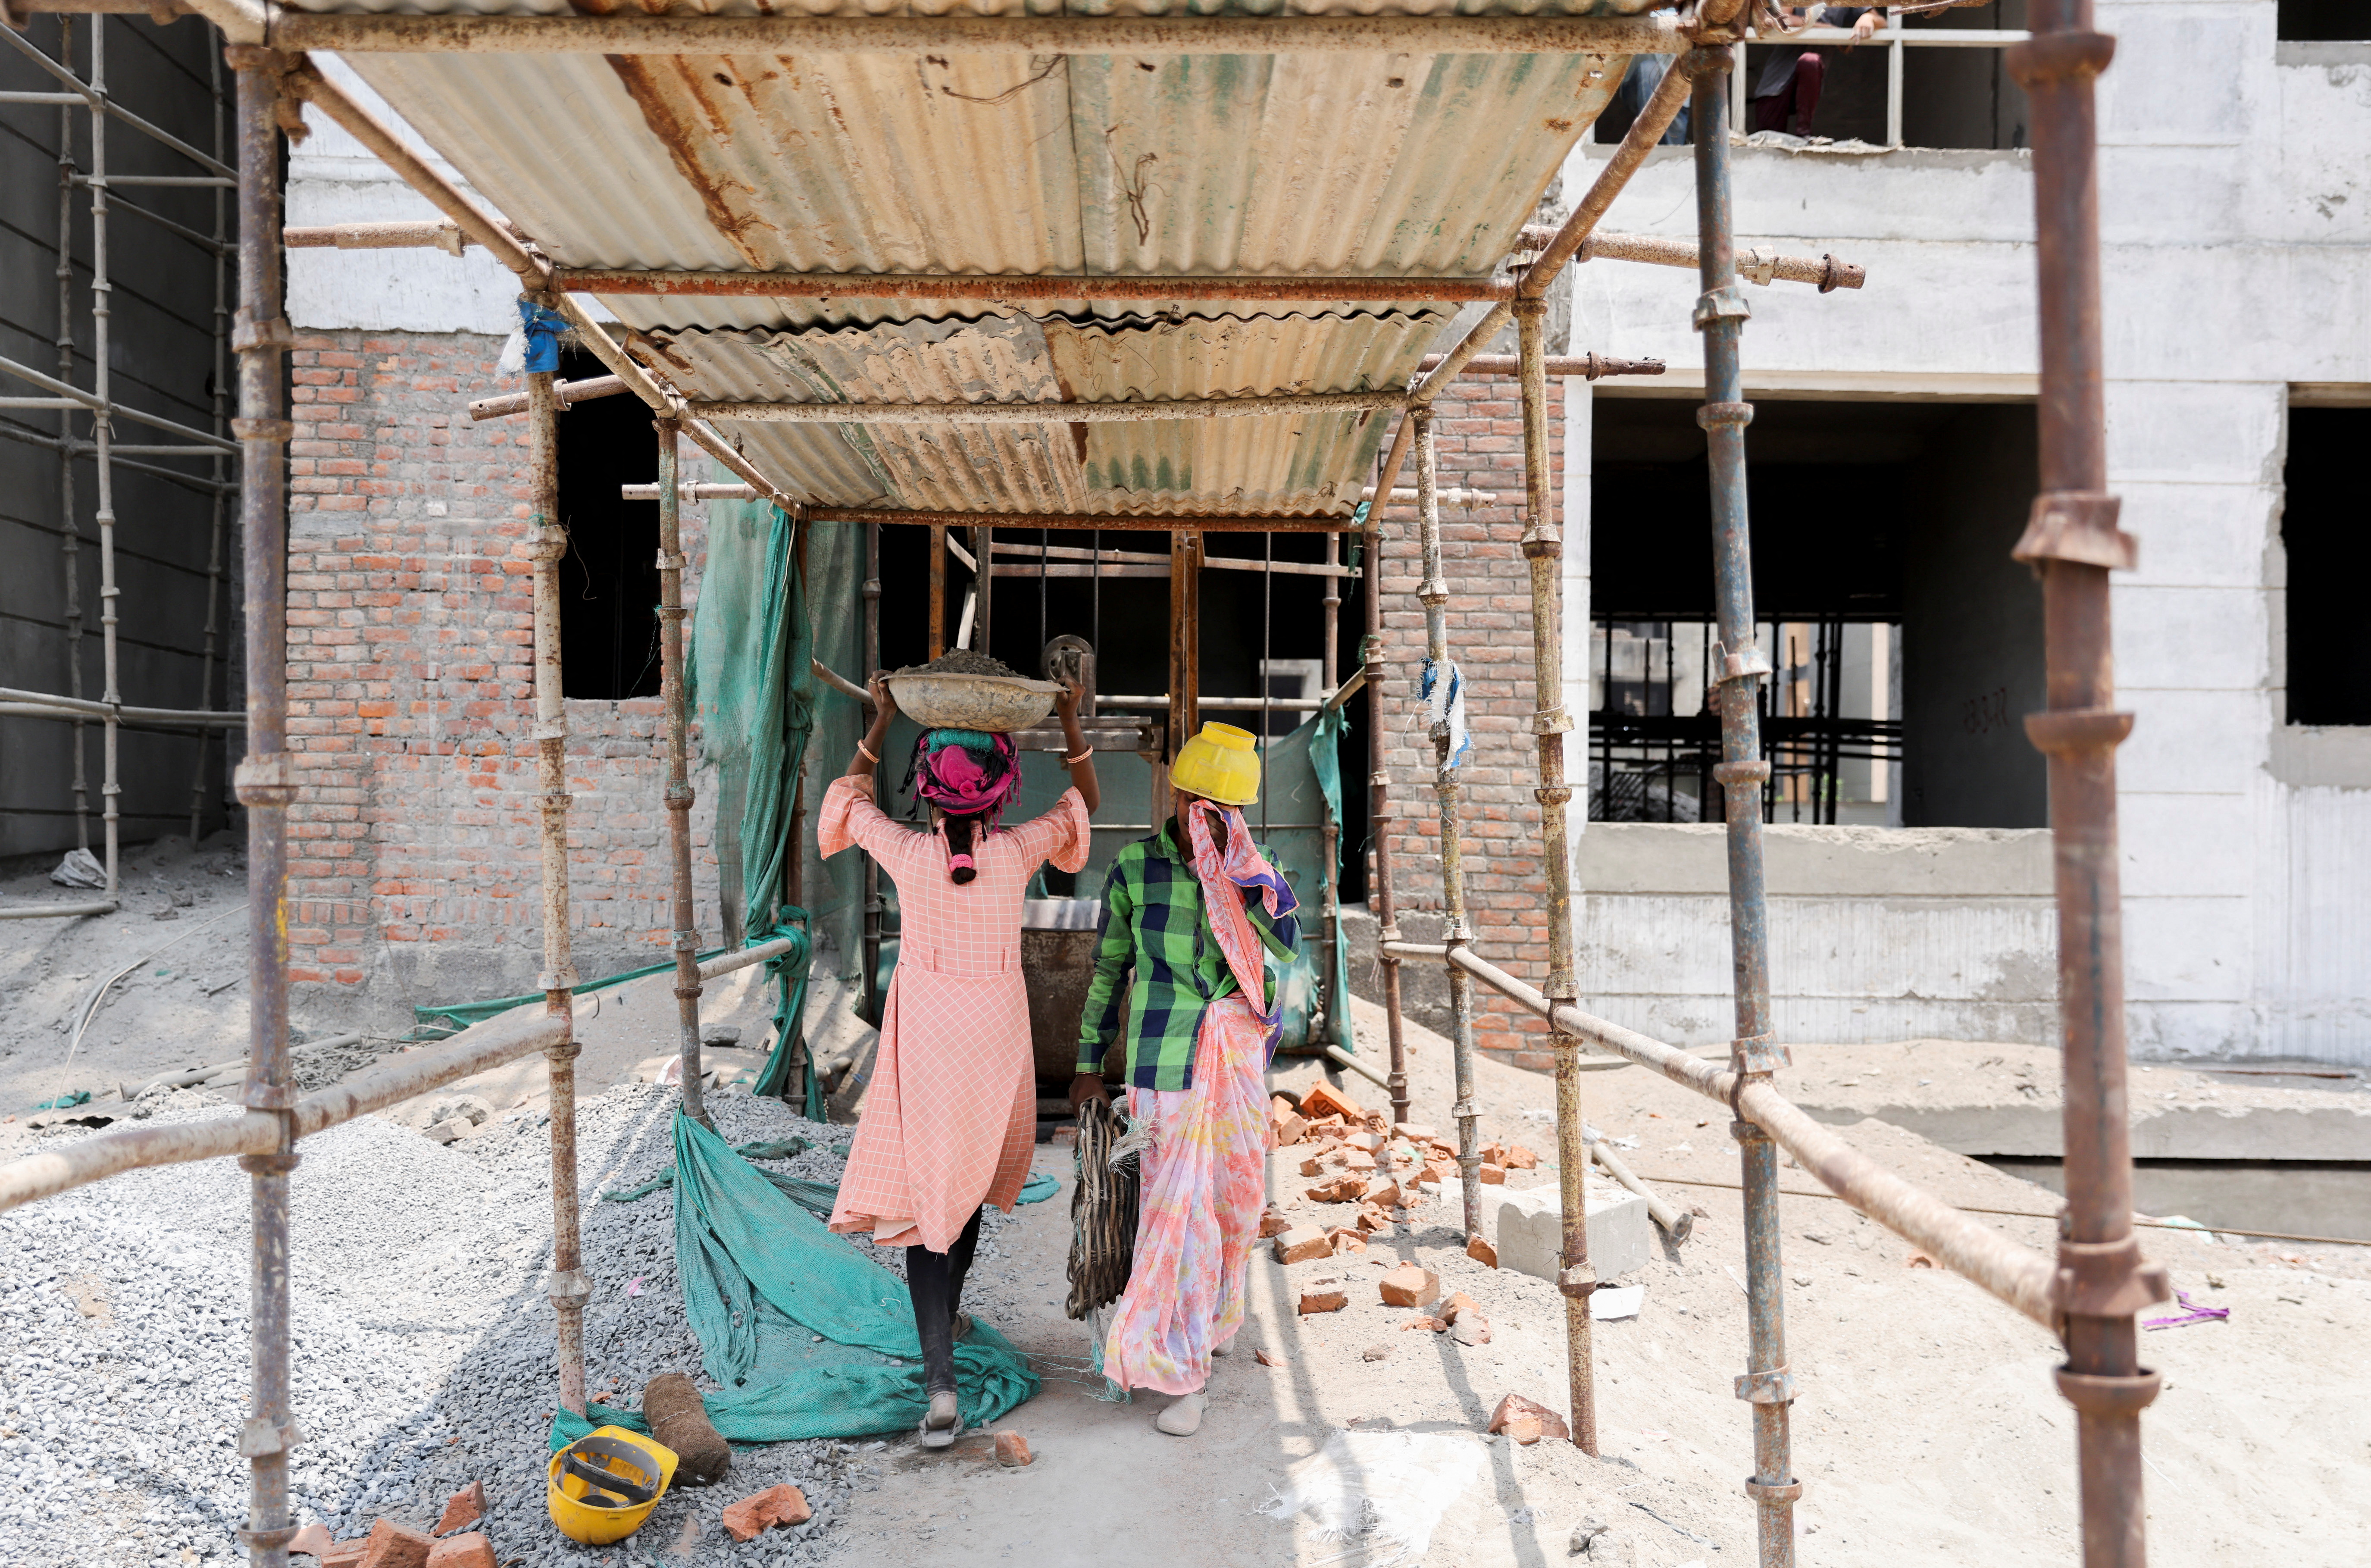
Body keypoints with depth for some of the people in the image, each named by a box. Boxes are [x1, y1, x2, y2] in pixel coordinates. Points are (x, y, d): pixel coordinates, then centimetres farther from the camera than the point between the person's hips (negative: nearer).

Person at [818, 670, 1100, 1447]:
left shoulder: (906, 852, -13)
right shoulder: (1016, 853, -12)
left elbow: (851, 800, 9)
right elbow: (1084, 801, 7)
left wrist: (881, 719, 12)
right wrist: (1070, 720, 7)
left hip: (924, 1038, -1)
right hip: (997, 1036, 2)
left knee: (925, 1191, 1)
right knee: (969, 1178, 23)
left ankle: (940, 1376, -9)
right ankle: (946, 1313, 44)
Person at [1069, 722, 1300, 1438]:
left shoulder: (1255, 867, 0)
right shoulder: (1135, 867, -5)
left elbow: (1288, 945, -15)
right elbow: (1108, 966, 4)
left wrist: (1237, 867, -22)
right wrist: (1090, 1063, 7)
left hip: (1237, 1049, 3)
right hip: (1166, 1055, -3)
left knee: (1235, 1194, 14)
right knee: (1176, 1200, -6)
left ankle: (1206, 1319, 42)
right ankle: (1180, 1372, 7)